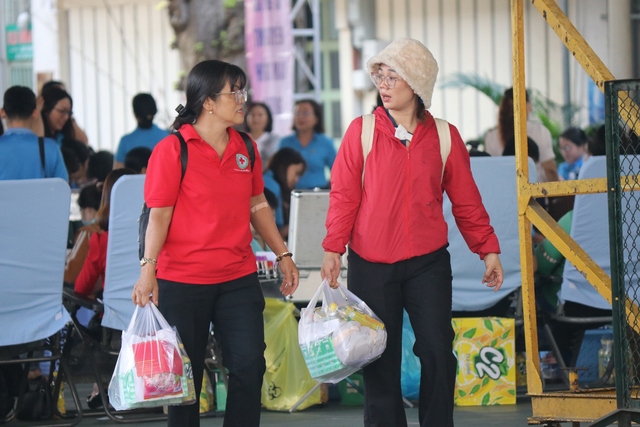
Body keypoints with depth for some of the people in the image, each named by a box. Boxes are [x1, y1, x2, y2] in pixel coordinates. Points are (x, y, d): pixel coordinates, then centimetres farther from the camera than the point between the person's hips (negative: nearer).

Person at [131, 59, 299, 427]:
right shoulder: (172, 150, -8)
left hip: (239, 278, 5)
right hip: (182, 282, -5)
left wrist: (283, 255, 16)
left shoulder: (245, 148, 9)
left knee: (250, 366, -1)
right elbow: (159, 215, -10)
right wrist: (148, 268, -20)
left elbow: (258, 206, 18)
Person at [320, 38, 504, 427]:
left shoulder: (444, 136, 3)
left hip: (428, 263, 1)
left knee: (438, 351, -2)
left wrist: (488, 249, 7)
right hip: (371, 266, -1)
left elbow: (466, 201, 8)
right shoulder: (362, 131, -1)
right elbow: (344, 196, -3)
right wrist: (333, 249, -11)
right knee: (380, 358, 3)